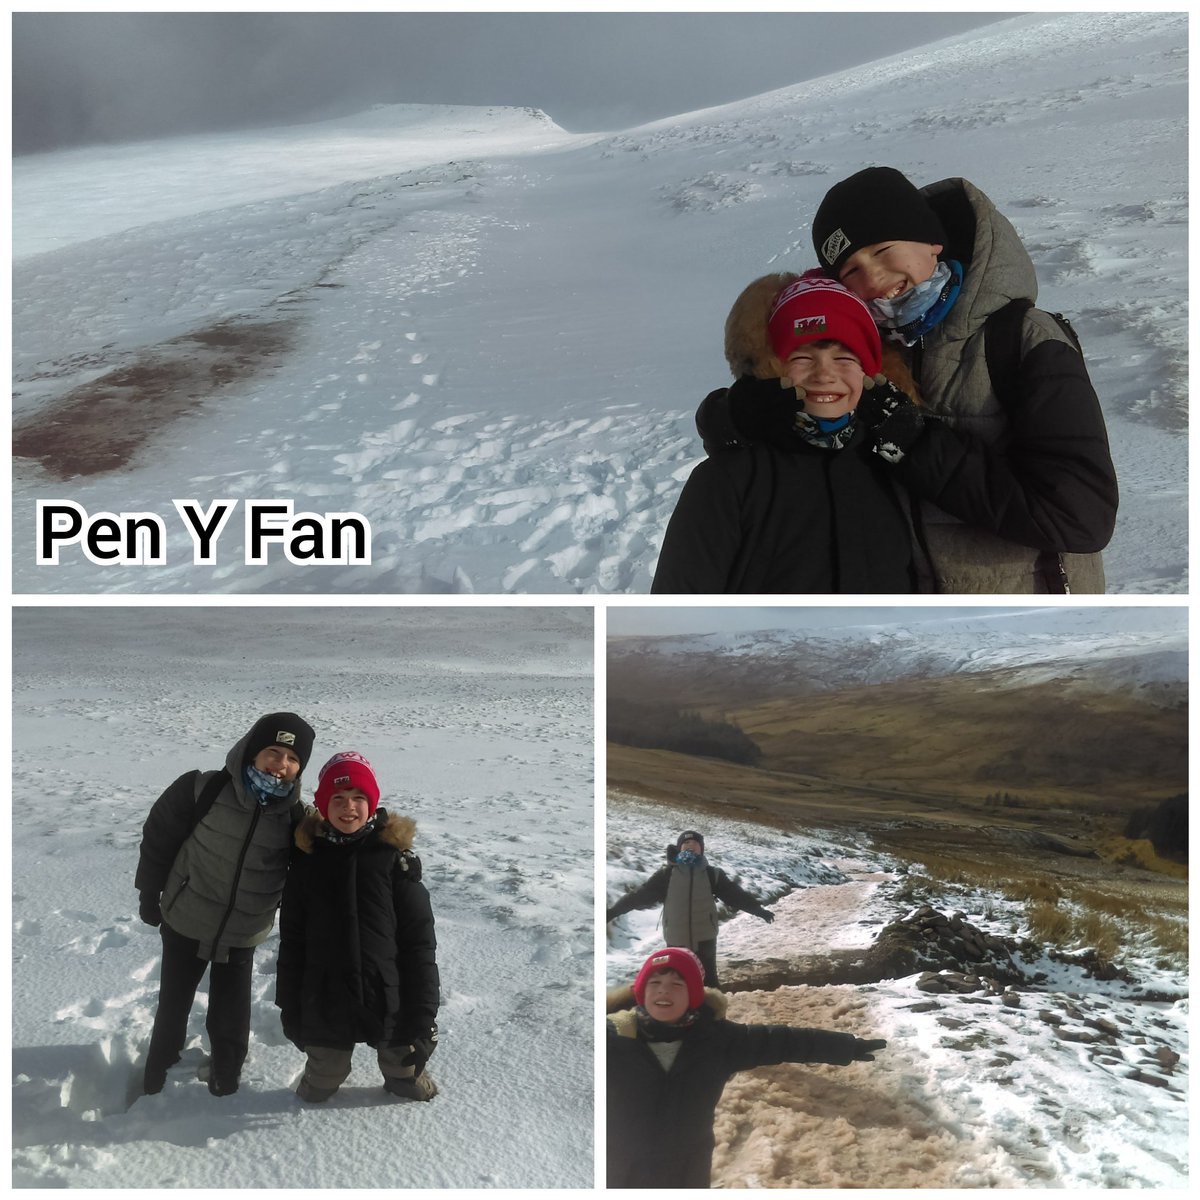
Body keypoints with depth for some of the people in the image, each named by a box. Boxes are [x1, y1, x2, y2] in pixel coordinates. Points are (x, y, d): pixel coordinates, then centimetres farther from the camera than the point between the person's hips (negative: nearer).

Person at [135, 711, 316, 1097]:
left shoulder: (294, 816, -12)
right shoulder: (202, 790, -20)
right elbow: (158, 837, -8)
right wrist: (149, 894, -1)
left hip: (242, 936, 1)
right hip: (185, 923, -1)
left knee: (230, 1014, 7)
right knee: (173, 1002, 17)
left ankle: (226, 1067, 33)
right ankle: (160, 1061, 41)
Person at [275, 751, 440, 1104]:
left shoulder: (394, 856, -7)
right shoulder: (307, 858, -1)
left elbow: (419, 941, -6)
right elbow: (292, 940, 6)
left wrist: (422, 1011, -9)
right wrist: (290, 1008, 5)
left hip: (388, 1000, -1)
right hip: (325, 1004, 2)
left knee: (410, 1082, 13)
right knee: (319, 1088, 16)